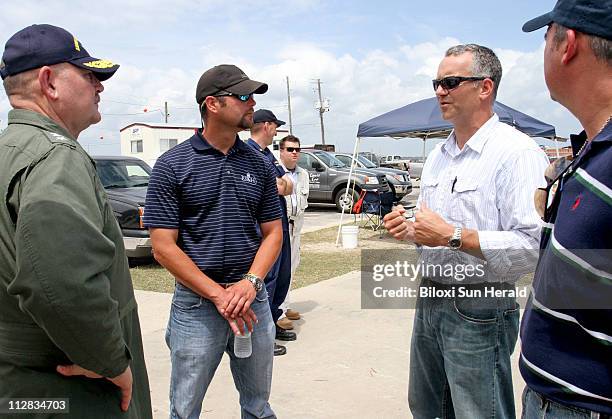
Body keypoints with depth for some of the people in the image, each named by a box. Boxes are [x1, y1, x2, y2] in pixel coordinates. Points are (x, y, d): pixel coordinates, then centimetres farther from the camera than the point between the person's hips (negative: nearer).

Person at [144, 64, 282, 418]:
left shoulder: (259, 165, 5)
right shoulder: (172, 165, -7)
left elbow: (273, 232, 6)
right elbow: (164, 247, -10)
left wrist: (250, 282, -11)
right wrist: (219, 295, -16)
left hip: (253, 300, 3)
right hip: (195, 303, -3)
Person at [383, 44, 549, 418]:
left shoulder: (516, 152, -16)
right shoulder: (439, 155, 11)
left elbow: (534, 245, -26)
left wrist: (454, 236, -25)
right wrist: (408, 228, 1)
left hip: (480, 312, -8)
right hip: (429, 300, 8)